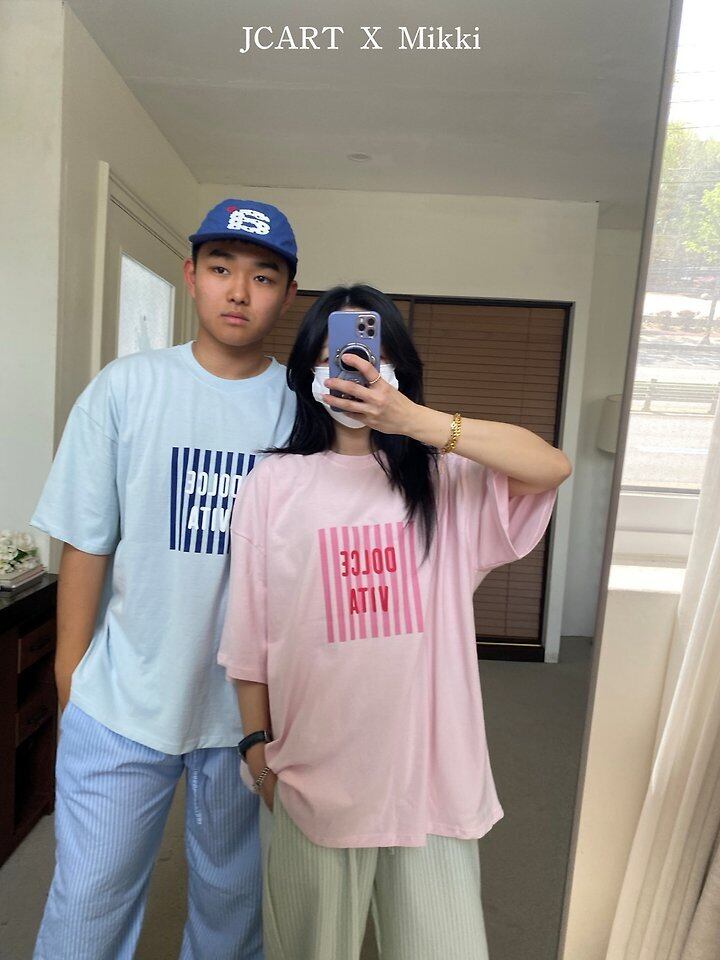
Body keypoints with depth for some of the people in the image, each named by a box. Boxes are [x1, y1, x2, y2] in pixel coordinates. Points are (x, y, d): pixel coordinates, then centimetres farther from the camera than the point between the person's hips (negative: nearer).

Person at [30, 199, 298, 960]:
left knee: (230, 894, 22)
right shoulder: (126, 388, -8)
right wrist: (70, 674, 1)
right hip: (123, 700, 0)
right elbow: (85, 544, -3)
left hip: (249, 704, 1)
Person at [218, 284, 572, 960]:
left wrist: (415, 419, -26)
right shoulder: (274, 484, -1)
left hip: (430, 767, 1)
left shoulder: (445, 477, 0)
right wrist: (257, 741, 4)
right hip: (312, 770, 0)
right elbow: (249, 632, 2)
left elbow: (552, 467, -18)